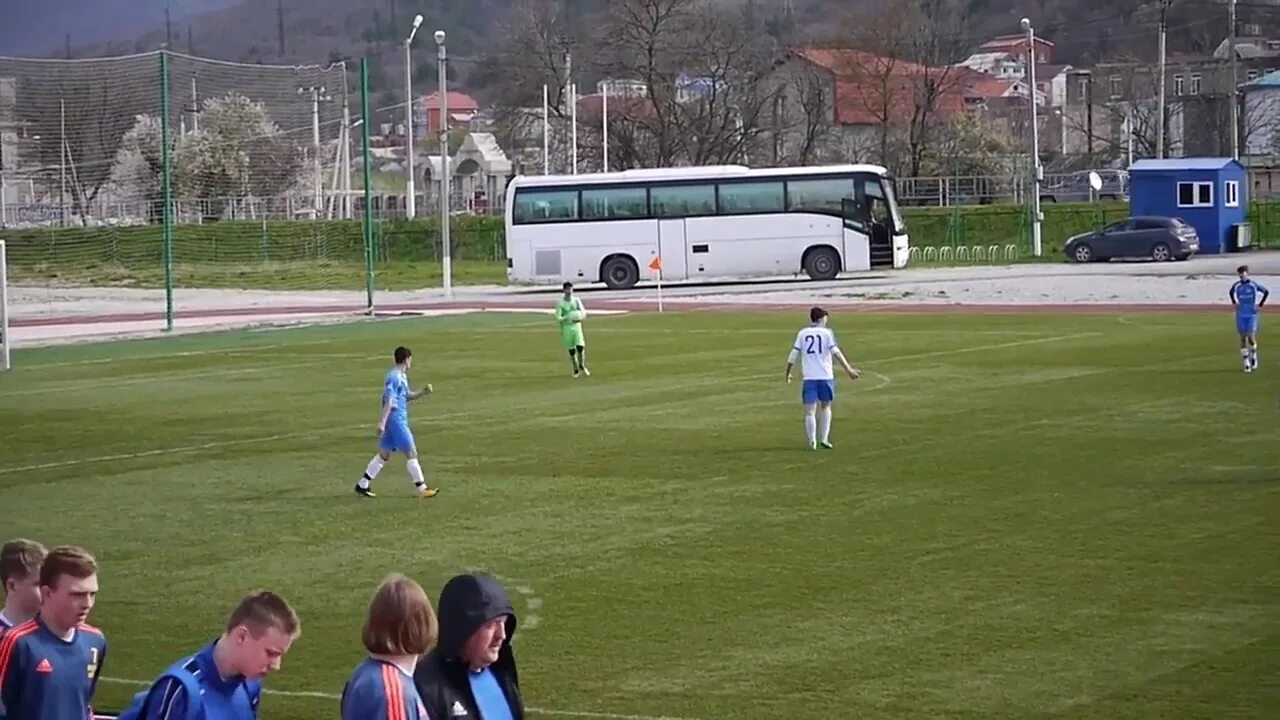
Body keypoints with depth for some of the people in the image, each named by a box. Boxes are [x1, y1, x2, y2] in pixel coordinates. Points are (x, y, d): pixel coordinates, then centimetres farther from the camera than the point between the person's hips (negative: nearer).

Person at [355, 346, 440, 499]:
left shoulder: (402, 376, 14)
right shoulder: (394, 377, -16)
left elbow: (407, 396, 26)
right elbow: (388, 401, -21)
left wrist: (422, 392, 11)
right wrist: (382, 422, -24)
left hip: (398, 420, 10)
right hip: (396, 419, -10)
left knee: (384, 454, 13)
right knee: (412, 453, -5)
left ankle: (362, 485, 17)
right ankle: (422, 489, -1)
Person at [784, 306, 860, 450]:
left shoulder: (802, 333, 6)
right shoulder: (827, 332, 0)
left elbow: (794, 353, 5)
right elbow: (835, 352, -9)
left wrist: (788, 373, 16)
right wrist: (848, 369, -10)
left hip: (809, 377, 1)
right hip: (825, 377, -1)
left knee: (810, 410, 0)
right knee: (825, 407, 18)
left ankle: (812, 442, -12)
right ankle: (823, 438, 13)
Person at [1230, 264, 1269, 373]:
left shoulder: (1254, 284, -7)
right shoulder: (1236, 285, 1)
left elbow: (1266, 292, 6)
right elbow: (1231, 293, 24)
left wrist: (1260, 305, 1)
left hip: (1252, 314, -2)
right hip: (1241, 315, 2)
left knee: (1251, 337, -9)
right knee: (1243, 339, 1)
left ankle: (1254, 356, 21)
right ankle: (1246, 364, 7)